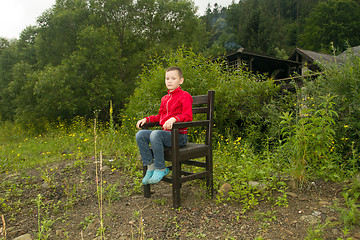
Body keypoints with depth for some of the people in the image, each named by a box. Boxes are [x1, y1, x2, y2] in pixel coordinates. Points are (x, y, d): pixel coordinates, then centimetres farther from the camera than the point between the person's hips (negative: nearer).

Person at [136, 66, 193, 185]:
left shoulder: (185, 96, -5)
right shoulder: (164, 98, 21)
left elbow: (188, 117, -16)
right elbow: (160, 116, 29)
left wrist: (174, 119, -34)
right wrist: (146, 119, 14)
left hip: (179, 136, -8)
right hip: (166, 133, 8)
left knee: (155, 134, -33)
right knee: (140, 135, -9)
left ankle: (160, 169, -20)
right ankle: (150, 167, -6)